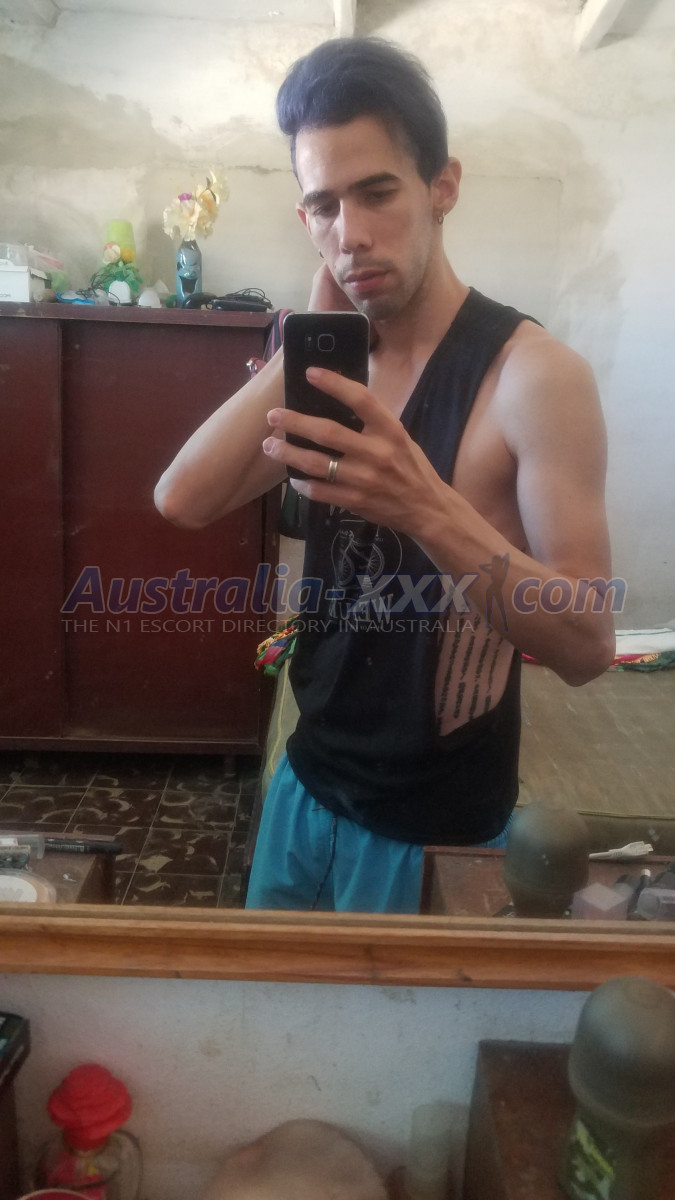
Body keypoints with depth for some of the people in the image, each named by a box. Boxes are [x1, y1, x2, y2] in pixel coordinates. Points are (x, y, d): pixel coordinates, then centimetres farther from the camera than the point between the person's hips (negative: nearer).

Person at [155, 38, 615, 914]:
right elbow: (182, 501, -11)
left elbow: (587, 646, -24)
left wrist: (427, 506, -38)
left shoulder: (535, 373, -19)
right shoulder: (337, 366, 1)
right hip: (307, 776, 6)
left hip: (435, 820, -5)